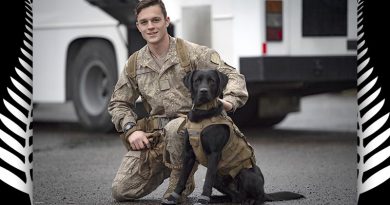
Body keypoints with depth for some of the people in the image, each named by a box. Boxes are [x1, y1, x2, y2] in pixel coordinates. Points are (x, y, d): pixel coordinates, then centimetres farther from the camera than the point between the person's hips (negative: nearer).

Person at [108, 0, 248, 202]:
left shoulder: (192, 53, -4)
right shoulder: (133, 64, 9)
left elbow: (233, 76, -8)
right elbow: (118, 103, 18)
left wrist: (228, 101, -29)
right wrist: (131, 130, -1)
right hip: (153, 134, 4)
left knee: (174, 128, -43)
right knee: (121, 191, -6)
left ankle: (182, 180, -11)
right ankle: (165, 169, 24)